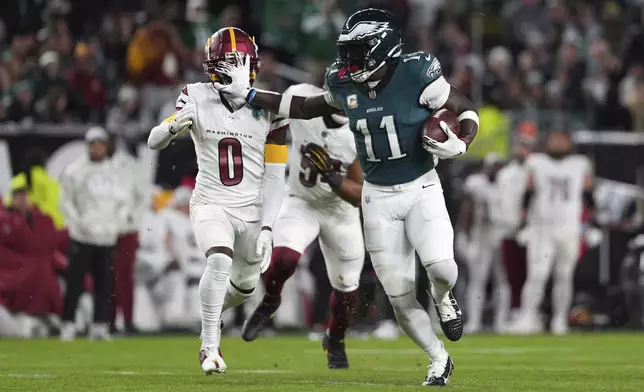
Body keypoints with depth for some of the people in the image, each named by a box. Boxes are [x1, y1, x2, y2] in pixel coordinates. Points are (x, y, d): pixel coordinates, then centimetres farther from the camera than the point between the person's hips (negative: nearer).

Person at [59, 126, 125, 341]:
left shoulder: (113, 172, 12)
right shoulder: (75, 171, -2)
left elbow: (119, 203, 19)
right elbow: (66, 201, -2)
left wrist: (115, 225, 5)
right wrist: (79, 224, -12)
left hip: (107, 238, 4)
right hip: (82, 237, -4)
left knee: (104, 283, 3)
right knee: (75, 282, -5)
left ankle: (100, 325, 8)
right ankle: (68, 325, 0)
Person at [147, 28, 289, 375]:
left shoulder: (268, 109, -6)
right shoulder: (197, 99, -7)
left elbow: (274, 176, -3)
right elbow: (154, 142, -13)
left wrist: (267, 227, -10)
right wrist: (174, 126, -36)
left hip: (253, 210, 3)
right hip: (211, 205, -2)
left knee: (244, 286, 15)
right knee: (220, 261, -29)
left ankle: (211, 314, 50)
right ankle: (210, 346, -17)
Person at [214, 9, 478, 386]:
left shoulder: (417, 76, -16)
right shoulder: (346, 85, -3)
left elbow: (467, 109, -4)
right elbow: (306, 108, 15)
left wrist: (460, 144, -23)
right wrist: (248, 95, 11)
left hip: (421, 189, -3)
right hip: (378, 197, 3)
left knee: (441, 267, -26)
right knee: (400, 295, 0)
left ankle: (444, 297, 11)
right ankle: (439, 360, 21)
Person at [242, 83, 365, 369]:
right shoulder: (300, 99, -23)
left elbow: (359, 196, -22)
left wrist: (331, 176, -36)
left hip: (340, 212, 0)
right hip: (301, 204, 0)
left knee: (346, 290, 8)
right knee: (284, 258, -28)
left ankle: (335, 341, 41)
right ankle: (270, 302, 6)